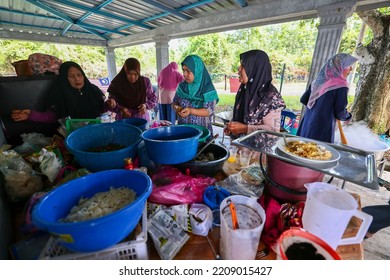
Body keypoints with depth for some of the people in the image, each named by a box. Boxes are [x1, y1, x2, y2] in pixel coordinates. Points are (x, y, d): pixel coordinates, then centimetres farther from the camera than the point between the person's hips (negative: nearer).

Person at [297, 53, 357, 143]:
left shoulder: (320, 79, 6)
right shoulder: (341, 85, -12)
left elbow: (303, 99, 9)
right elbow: (340, 112, -9)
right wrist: (348, 117, 12)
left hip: (308, 124, 6)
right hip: (322, 128, -6)